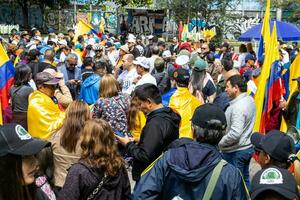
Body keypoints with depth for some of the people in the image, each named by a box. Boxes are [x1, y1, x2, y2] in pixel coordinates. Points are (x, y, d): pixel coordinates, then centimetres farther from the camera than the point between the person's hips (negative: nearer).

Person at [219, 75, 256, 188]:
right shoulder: (250, 100, 2)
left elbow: (235, 133, -31)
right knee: (245, 179, 21)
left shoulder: (238, 107, -26)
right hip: (247, 147, 9)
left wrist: (219, 143, -18)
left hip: (235, 152, -9)